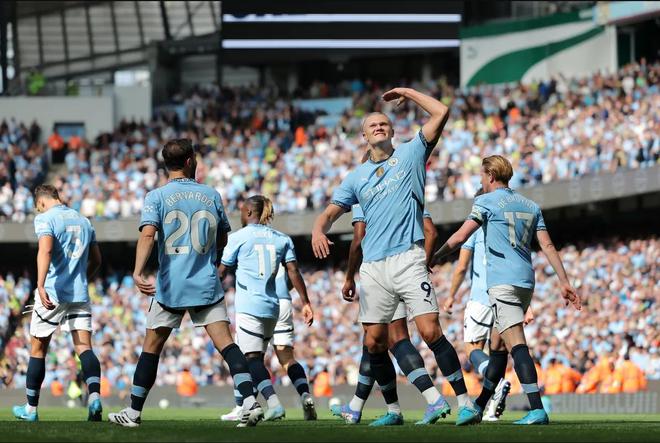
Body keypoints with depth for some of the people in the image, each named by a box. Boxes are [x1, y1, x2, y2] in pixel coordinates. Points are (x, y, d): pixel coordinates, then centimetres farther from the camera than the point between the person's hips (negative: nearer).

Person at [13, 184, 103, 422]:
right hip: (80, 295, 5)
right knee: (84, 348, -4)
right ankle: (94, 397, -29)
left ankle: (31, 409, 16)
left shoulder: (45, 218, -4)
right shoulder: (83, 221, 16)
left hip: (52, 294, -5)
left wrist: (40, 285, -32)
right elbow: (96, 260, 23)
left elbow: (45, 250, -22)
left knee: (38, 350, 8)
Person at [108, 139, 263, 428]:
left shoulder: (157, 197, -1)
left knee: (151, 348, 11)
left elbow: (148, 234, -18)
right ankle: (250, 401, -22)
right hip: (207, 285, 1)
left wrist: (137, 272, -27)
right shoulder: (211, 195, 7)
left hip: (170, 287, -1)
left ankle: (133, 412, 16)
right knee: (226, 344, -6)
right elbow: (222, 241, 16)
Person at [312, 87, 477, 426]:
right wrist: (318, 230, -9)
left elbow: (440, 113, 2)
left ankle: (464, 402, -11)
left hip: (408, 259, -4)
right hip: (373, 267, 4)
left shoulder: (409, 155, 8)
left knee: (431, 332, -15)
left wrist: (407, 92, 10)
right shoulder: (356, 177, 17)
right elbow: (331, 212, 13)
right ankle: (393, 410, 15)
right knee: (374, 343, 2)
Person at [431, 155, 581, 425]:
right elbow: (548, 246, 10)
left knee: (516, 344, -16)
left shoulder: (486, 202, -2)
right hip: (526, 281, 8)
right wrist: (564, 282, 8)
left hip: (502, 281, -8)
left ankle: (537, 410, -30)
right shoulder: (530, 206, 16)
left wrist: (433, 258, 10)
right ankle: (479, 407, 26)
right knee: (497, 345, 17)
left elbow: (459, 237, -4)